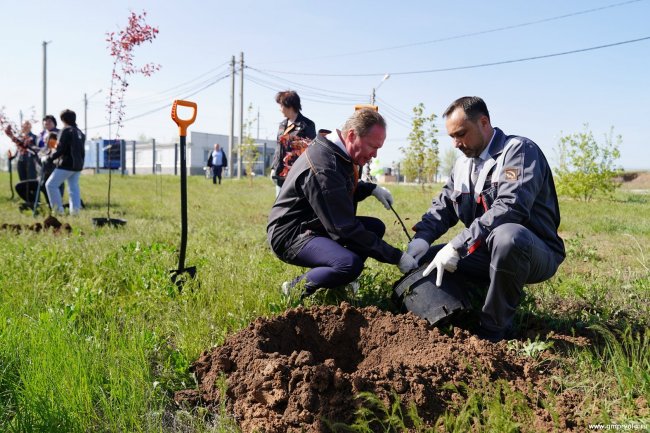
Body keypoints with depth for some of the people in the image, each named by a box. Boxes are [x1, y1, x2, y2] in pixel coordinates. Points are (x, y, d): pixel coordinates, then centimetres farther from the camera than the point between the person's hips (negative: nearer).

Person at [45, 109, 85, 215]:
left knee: (51, 185, -1)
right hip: (78, 165, 8)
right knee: (73, 187, 10)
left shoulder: (66, 130, -9)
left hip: (66, 165, -8)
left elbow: (60, 149, -14)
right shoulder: (80, 132, 15)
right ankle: (75, 209, 2)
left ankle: (58, 208, -3)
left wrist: (49, 159, -5)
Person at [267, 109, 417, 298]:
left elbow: (345, 189, 24)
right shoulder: (324, 167, -28)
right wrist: (397, 257, -21)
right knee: (351, 264, -33)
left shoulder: (338, 152, 3)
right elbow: (347, 229, -27)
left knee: (376, 227, 9)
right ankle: (295, 288, -9)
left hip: (317, 224, 10)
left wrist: (372, 189, 1)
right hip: (291, 234, -10)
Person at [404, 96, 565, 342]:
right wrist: (421, 238, -12)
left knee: (506, 235, -40)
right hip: (488, 252, 7)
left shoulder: (519, 150, -15)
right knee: (425, 260, 0)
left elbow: (510, 207, -29)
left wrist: (457, 246, -33)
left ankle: (493, 333, -23)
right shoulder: (463, 162, 11)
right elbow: (443, 206, 9)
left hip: (534, 254, -7)